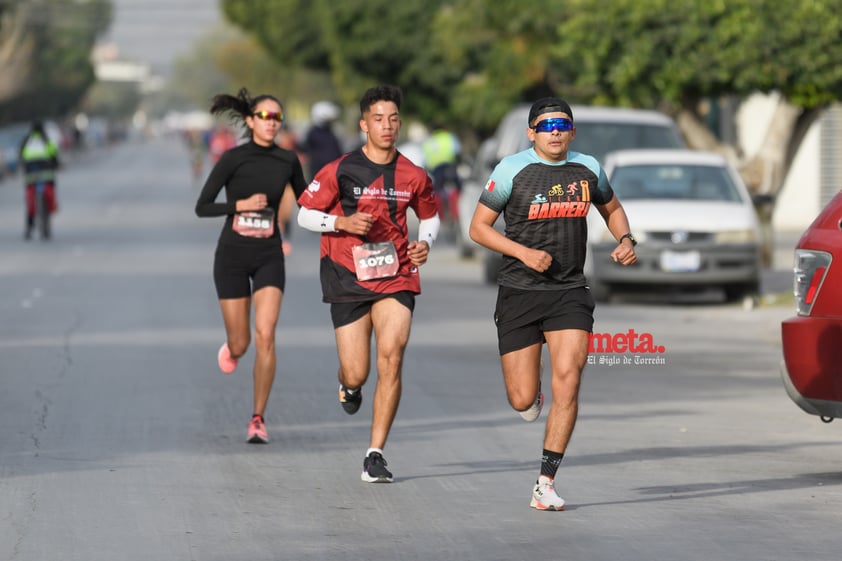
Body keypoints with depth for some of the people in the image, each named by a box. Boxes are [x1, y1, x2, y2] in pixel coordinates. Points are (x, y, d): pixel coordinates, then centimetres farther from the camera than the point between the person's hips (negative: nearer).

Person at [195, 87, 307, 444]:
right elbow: (202, 207, -8)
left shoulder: (288, 161, 1)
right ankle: (231, 348, 46)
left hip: (269, 257, 1)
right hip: (232, 255, -1)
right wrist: (241, 204, -20)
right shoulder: (233, 158, -8)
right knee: (240, 344, 5)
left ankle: (258, 419, -8)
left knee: (265, 335, -16)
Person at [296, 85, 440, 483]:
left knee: (391, 357, -18)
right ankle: (348, 385, 41)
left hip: (396, 277, 1)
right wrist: (343, 222, -16)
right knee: (356, 374, -2)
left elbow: (429, 215, 20)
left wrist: (425, 243, -1)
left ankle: (375, 454, -10)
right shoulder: (340, 171, -5)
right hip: (348, 280, -1)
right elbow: (304, 214, 1)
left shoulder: (413, 176, 3)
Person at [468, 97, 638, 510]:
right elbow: (478, 227, -3)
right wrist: (524, 253, -16)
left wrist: (625, 239, 3)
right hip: (519, 293, -2)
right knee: (522, 400, -1)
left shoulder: (587, 168, 5)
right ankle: (533, 390, 40)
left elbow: (612, 209, 24)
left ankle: (545, 484, -8)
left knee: (567, 380, -15)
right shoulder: (513, 170, -6)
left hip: (570, 292, 2)